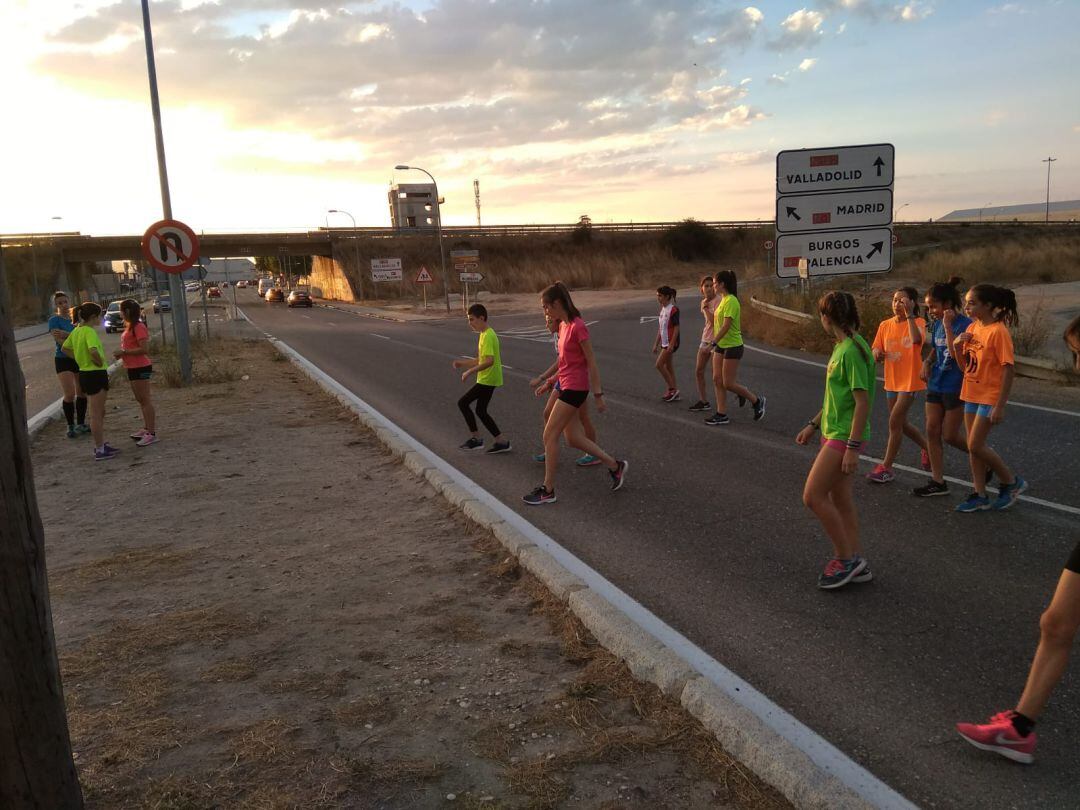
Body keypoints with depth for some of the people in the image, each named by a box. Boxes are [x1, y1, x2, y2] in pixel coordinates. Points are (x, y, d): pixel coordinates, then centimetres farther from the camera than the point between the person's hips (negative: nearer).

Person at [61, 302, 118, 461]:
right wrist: (100, 362, -17)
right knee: (96, 415, -1)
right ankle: (99, 450, 6)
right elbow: (93, 351, -35)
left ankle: (101, 444, 29)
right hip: (96, 374, -9)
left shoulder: (76, 330, 9)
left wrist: (82, 359, 14)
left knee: (99, 412, 20)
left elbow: (65, 348, 21)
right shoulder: (90, 331, -19)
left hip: (84, 373, 9)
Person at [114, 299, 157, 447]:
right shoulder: (129, 327, 13)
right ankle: (147, 428, 29)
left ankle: (151, 433, -4)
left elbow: (144, 349, -24)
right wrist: (121, 353, 6)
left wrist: (123, 352, -21)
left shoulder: (139, 327, -17)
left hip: (140, 368, -10)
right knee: (140, 400, 18)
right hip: (132, 368, 10)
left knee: (145, 400, -7)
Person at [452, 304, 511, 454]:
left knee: (463, 403, -6)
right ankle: (501, 441, 15)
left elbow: (489, 361, -29)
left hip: (487, 380, -10)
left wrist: (470, 372, -26)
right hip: (489, 379, 10)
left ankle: (476, 438, 3)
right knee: (481, 411, 13)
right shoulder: (485, 334, 14)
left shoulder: (488, 336, -18)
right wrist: (463, 363, 14)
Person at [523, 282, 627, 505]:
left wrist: (598, 395, -15)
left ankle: (547, 490, 6)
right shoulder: (563, 326, 9)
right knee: (573, 438, 14)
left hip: (575, 388, -9)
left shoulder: (577, 327, -18)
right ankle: (616, 466, 27)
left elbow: (591, 363, -17)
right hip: (567, 386, 9)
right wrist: (550, 382, 17)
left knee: (549, 435, -4)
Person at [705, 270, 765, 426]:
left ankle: (757, 401, 14)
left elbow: (726, 325, -24)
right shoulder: (723, 301, 13)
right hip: (721, 346, 10)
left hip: (732, 346, -9)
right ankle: (721, 415, 12)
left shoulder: (731, 301, -17)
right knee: (717, 380, 6)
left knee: (728, 383, -4)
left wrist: (713, 342, -26)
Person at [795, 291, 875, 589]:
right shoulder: (841, 347, 11)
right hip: (833, 432, 10)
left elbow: (863, 402, -22)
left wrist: (853, 447, -23)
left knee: (813, 496, -8)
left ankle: (846, 558, 5)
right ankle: (855, 562, 22)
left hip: (845, 436, -10)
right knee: (840, 499, 13)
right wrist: (813, 425, 22)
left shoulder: (852, 351, -19)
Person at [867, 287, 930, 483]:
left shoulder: (918, 322, -11)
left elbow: (916, 339, -33)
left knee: (894, 422, -9)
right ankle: (927, 447, 42)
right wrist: (877, 353, -17)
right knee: (901, 424, 17)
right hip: (892, 380, 6)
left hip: (910, 380, -6)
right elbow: (876, 350, 7)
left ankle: (886, 467, 0)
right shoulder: (885, 325, 3)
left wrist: (909, 314, -31)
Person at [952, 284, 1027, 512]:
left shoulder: (998, 331, -17)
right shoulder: (972, 328, 7)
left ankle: (1011, 482, 14)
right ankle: (980, 496, 19)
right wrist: (957, 346, -8)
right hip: (971, 394, 8)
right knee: (974, 446, 10)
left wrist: (1000, 406, -20)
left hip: (989, 397, -8)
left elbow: (1008, 370, -18)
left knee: (976, 445, -8)